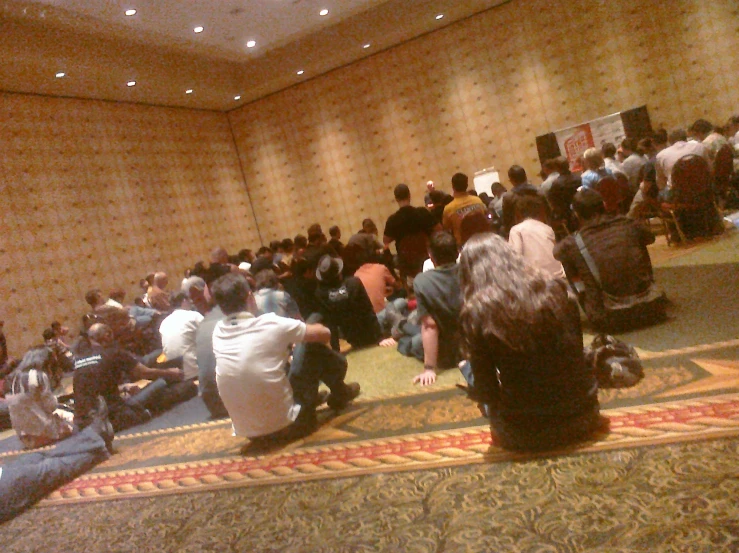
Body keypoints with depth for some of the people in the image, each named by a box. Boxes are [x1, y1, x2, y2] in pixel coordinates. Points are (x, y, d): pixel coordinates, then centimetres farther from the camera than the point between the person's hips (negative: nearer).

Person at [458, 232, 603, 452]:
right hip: (580, 420, 3)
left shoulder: (475, 313, -15)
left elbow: (485, 391, -10)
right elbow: (577, 353, 10)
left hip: (524, 435, -2)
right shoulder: (556, 292, -5)